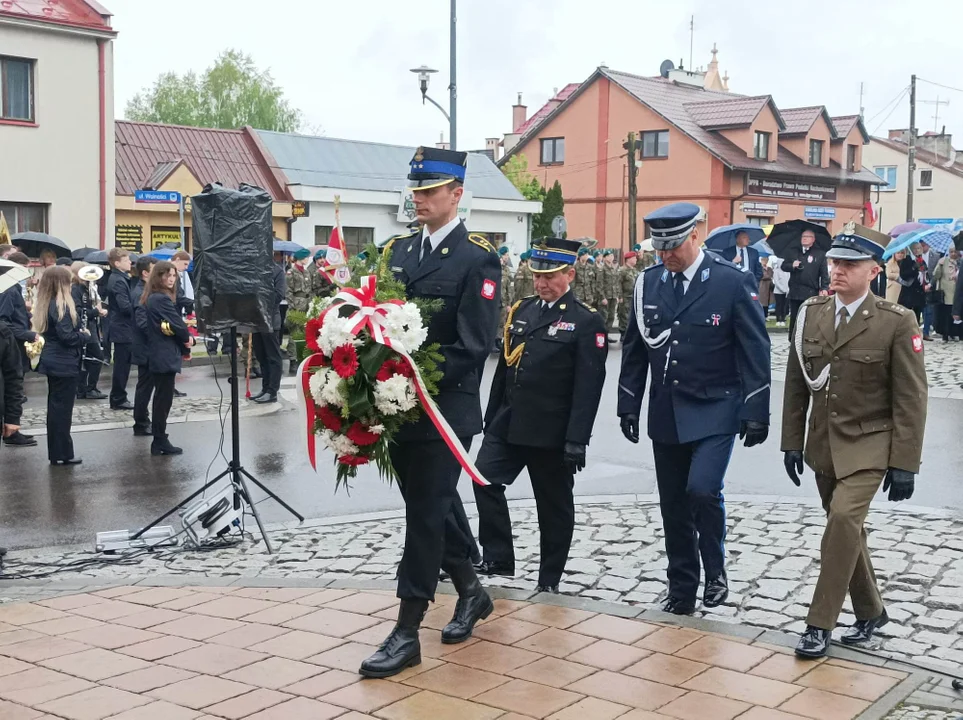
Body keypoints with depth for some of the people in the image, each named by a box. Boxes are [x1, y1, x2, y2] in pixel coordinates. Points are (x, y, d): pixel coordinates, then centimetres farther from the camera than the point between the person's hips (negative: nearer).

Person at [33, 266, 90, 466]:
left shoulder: (46, 304, 10)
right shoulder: (61, 306, -18)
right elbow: (67, 336, -23)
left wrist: (79, 332, 4)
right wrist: (85, 336, -6)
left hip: (52, 360, 9)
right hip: (64, 363, -9)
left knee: (55, 407, 13)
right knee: (62, 408, -3)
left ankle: (56, 452, 19)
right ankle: (62, 454, 2)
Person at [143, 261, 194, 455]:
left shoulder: (152, 297, 13)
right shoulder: (162, 299, -18)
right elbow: (177, 324, -19)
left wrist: (184, 336, -1)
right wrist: (187, 338, 0)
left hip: (157, 354, 10)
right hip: (165, 355, -10)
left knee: (161, 397, 15)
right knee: (164, 398, -4)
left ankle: (158, 440, 20)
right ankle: (160, 441, 1)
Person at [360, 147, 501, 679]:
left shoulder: (477, 258, -10)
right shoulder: (399, 251, 11)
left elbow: (473, 346, -15)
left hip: (445, 408, -7)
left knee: (426, 511, -3)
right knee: (431, 505, 17)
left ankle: (407, 632, 3)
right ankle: (471, 591, 37)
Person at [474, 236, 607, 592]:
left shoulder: (586, 321, -8)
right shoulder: (521, 310, 10)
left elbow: (588, 385, -14)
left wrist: (577, 439, -18)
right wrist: (491, 419, 14)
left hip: (552, 432, -5)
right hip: (509, 424, 5)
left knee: (554, 506, 6)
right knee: (485, 479, -9)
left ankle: (549, 580, 19)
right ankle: (498, 559, 4)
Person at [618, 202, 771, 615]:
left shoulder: (733, 282, -8)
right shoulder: (648, 283, 4)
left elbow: (755, 351, -7)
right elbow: (634, 349, 11)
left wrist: (756, 413, -11)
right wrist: (628, 406, 7)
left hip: (714, 411, -4)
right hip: (666, 413, 5)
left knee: (702, 490, -19)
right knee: (673, 504, 9)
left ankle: (715, 569, 7)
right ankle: (682, 588, 23)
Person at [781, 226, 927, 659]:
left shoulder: (897, 323, -11)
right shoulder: (811, 315, 3)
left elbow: (910, 399, -10)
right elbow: (796, 385, 9)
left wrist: (904, 464, -12)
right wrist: (792, 442, 6)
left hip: (868, 445, -5)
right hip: (823, 444, 5)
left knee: (844, 519, -21)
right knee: (846, 529, 14)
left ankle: (820, 624, -10)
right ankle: (870, 613, 34)